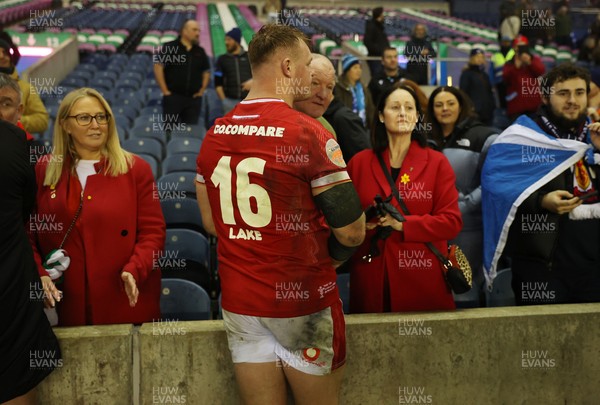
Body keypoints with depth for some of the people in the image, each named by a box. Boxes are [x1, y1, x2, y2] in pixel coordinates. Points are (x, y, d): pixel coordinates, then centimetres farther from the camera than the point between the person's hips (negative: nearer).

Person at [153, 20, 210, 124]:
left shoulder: (200, 51, 13)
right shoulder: (169, 47, -2)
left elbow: (206, 72, 20)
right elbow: (158, 67, -7)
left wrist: (202, 90, 8)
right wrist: (165, 90, -10)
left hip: (194, 99, 4)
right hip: (173, 97, -4)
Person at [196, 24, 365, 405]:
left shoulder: (214, 134, 2)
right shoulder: (308, 133, -16)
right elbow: (351, 231, -15)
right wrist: (329, 256, 4)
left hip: (238, 300, 5)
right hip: (301, 301, -5)